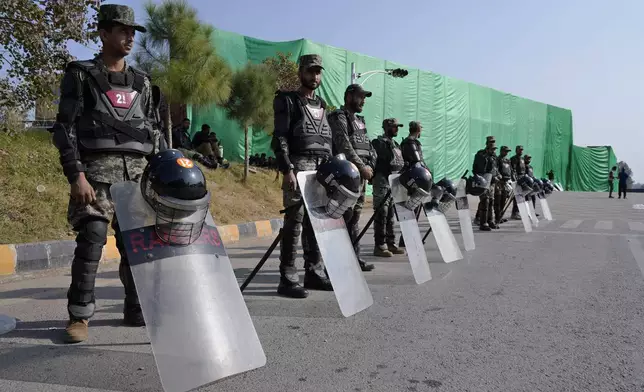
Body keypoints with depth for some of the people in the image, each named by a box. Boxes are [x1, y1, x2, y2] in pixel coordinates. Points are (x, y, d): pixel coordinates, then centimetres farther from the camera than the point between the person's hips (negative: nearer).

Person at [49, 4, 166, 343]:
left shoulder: (140, 82, 17)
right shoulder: (81, 75, 3)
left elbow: (152, 130, 19)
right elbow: (64, 128, -3)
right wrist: (76, 175, -14)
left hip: (138, 171, 4)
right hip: (98, 169, -4)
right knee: (91, 241, -11)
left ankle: (137, 309, 17)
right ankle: (79, 315, 2)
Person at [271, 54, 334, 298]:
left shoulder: (321, 105, 23)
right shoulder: (288, 101, 3)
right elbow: (279, 138, -7)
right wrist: (287, 170, -18)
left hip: (322, 170, 6)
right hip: (299, 167, -6)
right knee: (294, 222, -8)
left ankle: (315, 273, 16)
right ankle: (288, 280, -5)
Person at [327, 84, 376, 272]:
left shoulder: (359, 120, 22)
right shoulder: (338, 117, -5)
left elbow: (367, 147, 21)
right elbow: (344, 146, -16)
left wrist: (368, 167, 7)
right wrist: (361, 166, -18)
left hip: (360, 174, 9)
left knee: (355, 218, 9)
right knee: (344, 217, -9)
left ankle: (354, 258, 14)